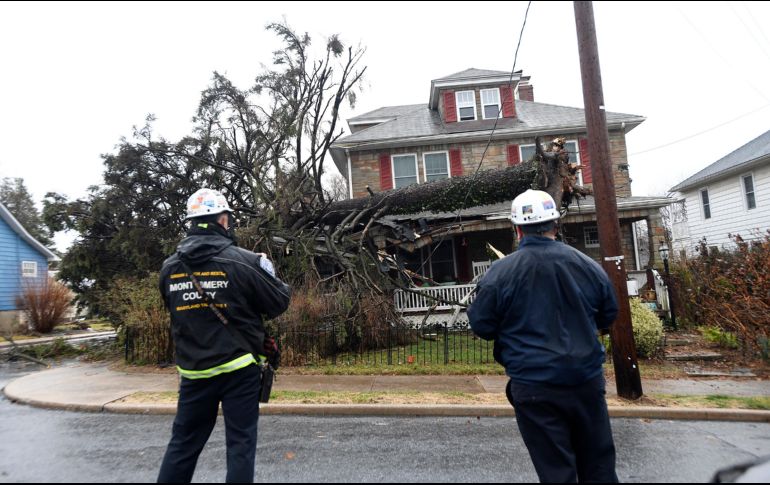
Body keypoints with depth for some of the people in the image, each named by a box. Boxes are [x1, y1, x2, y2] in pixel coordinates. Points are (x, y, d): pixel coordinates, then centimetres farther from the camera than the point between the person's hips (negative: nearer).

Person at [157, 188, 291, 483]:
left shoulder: (169, 267, 1)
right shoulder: (243, 261, -14)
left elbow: (176, 312, 14)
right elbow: (279, 303, -7)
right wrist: (270, 275, 11)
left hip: (193, 370, 4)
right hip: (239, 369, -4)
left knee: (183, 442, 19)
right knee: (240, 443, 8)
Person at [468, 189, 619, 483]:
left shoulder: (500, 272, -13)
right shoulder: (588, 265, -2)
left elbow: (481, 326, -7)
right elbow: (609, 315, 11)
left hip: (534, 387, -3)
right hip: (587, 380, 4)